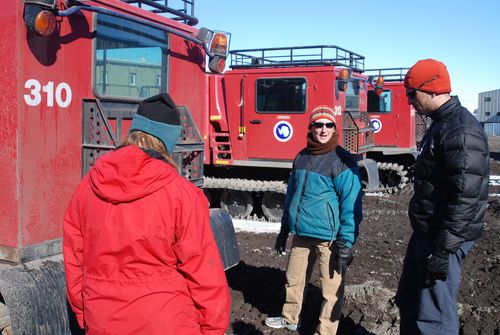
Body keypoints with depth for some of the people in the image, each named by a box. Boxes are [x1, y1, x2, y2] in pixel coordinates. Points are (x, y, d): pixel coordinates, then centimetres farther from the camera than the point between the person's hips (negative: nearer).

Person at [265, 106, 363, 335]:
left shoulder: (342, 160, -11)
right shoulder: (302, 157, 9)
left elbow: (351, 204, -13)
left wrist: (346, 242, -17)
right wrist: (284, 228, 21)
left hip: (329, 237, -6)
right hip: (301, 234, 7)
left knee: (331, 289, 3)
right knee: (293, 278, 19)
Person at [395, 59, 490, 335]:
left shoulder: (462, 130, -20)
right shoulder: (441, 124, 13)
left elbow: (466, 197, -25)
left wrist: (443, 250, -23)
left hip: (443, 239, -10)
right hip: (426, 232, 10)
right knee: (408, 301, 20)